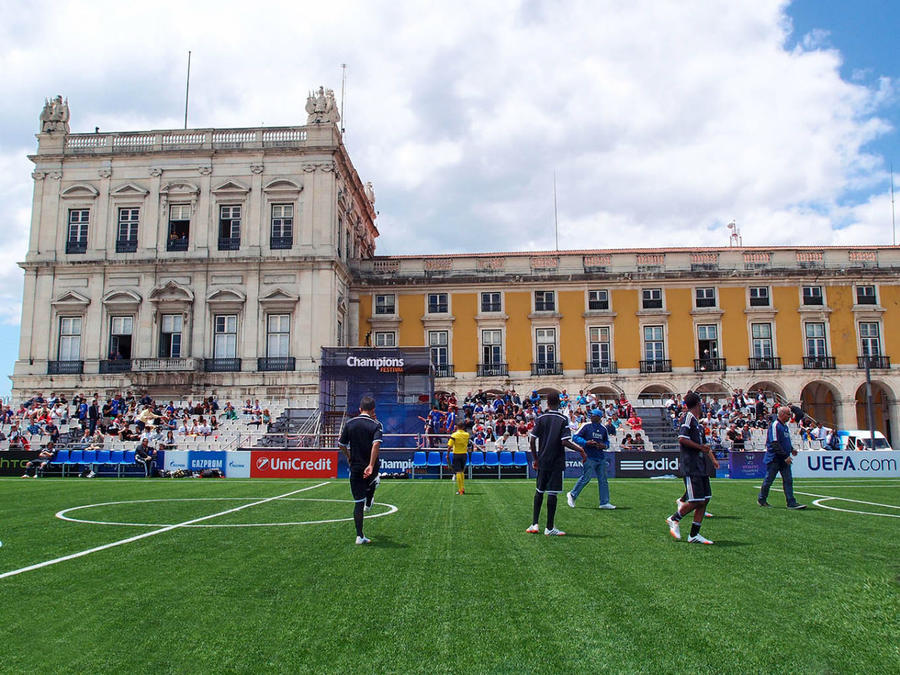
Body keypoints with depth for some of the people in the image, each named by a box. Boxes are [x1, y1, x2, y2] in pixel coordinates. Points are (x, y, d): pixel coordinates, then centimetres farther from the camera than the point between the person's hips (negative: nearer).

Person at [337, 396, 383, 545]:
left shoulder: (350, 424, 0)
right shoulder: (376, 425, -9)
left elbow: (341, 444, 6)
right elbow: (376, 444, -24)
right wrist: (371, 465, -27)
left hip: (355, 468, 1)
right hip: (370, 468, -1)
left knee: (358, 502, 4)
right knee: (372, 482, 36)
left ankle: (360, 536, 4)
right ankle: (368, 503, 59)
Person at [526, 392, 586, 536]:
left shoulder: (541, 418, 2)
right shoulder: (563, 419, -6)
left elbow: (532, 440, -2)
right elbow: (565, 442, -15)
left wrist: (535, 458, 10)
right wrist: (581, 451, -3)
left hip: (542, 461, 3)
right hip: (557, 462, -3)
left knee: (539, 491, 15)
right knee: (552, 493, -1)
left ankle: (535, 524, 14)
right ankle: (549, 528, 4)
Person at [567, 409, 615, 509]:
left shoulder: (603, 429, 12)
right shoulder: (586, 426, -3)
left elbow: (607, 441, 23)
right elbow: (575, 437, -6)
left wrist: (604, 445, -1)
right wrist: (586, 442, -19)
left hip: (601, 458, 6)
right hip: (589, 457, -5)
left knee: (603, 480, 6)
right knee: (586, 478, -8)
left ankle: (604, 502, 12)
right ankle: (572, 495, 10)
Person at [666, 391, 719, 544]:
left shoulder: (698, 423, 19)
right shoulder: (688, 417, -9)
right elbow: (682, 439, -19)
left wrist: (713, 459, 15)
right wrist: (700, 447, -12)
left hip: (701, 466, 9)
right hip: (691, 467, -9)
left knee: (705, 499, 6)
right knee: (696, 500, -10)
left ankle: (694, 535, 11)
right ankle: (673, 519, 12)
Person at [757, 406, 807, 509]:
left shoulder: (785, 426, 13)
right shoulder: (775, 425, -15)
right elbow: (775, 444, -21)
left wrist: (791, 450, 9)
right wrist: (785, 456, -22)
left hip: (784, 459, 8)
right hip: (774, 459, -8)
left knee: (788, 480, 2)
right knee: (768, 480, 4)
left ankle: (791, 503, 1)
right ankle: (761, 499, 19)